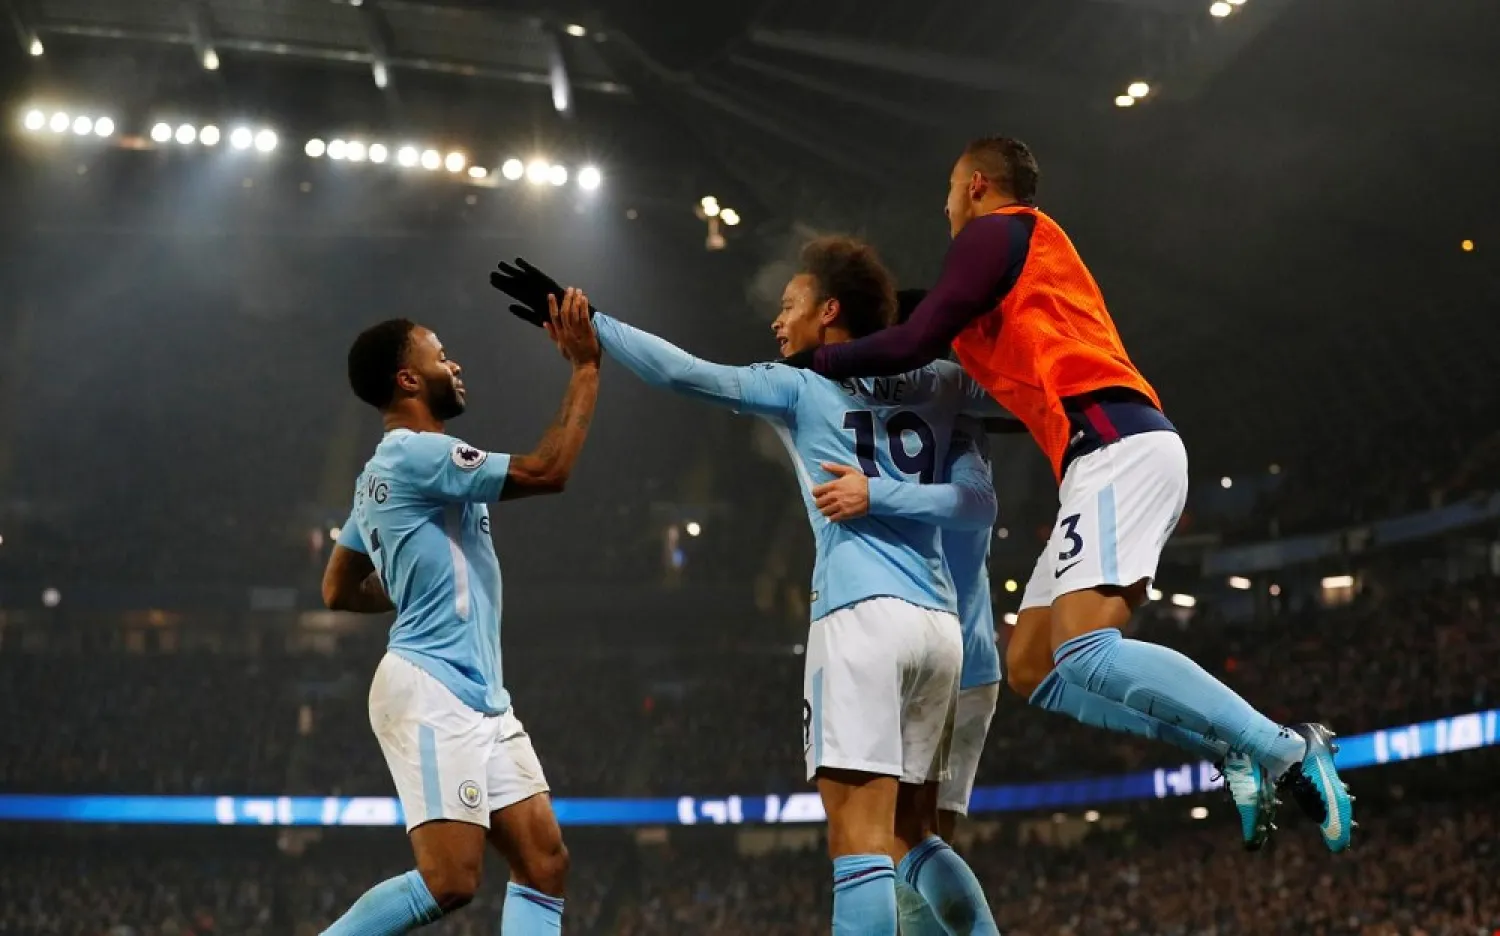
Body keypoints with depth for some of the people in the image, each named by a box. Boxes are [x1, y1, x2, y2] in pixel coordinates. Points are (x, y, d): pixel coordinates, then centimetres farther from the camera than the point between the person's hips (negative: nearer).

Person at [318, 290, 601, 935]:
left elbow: (338, 590, 28)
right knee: (448, 882, -18)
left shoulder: (386, 471, 21)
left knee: (544, 864, 1)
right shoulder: (416, 454, -10)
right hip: (431, 691, -11)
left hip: (481, 698, 11)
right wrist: (585, 367, -9)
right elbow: (547, 471, -16)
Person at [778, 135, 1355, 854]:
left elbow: (918, 342, -3)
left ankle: (1285, 749, -25)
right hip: (1116, 451, 10)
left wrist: (816, 360, 12)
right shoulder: (1042, 256, 33)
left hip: (1116, 443, -10)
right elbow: (1032, 394, 35)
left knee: (1085, 653, -23)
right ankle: (1236, 749, -4)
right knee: (1032, 670, 5)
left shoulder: (993, 230, 5)